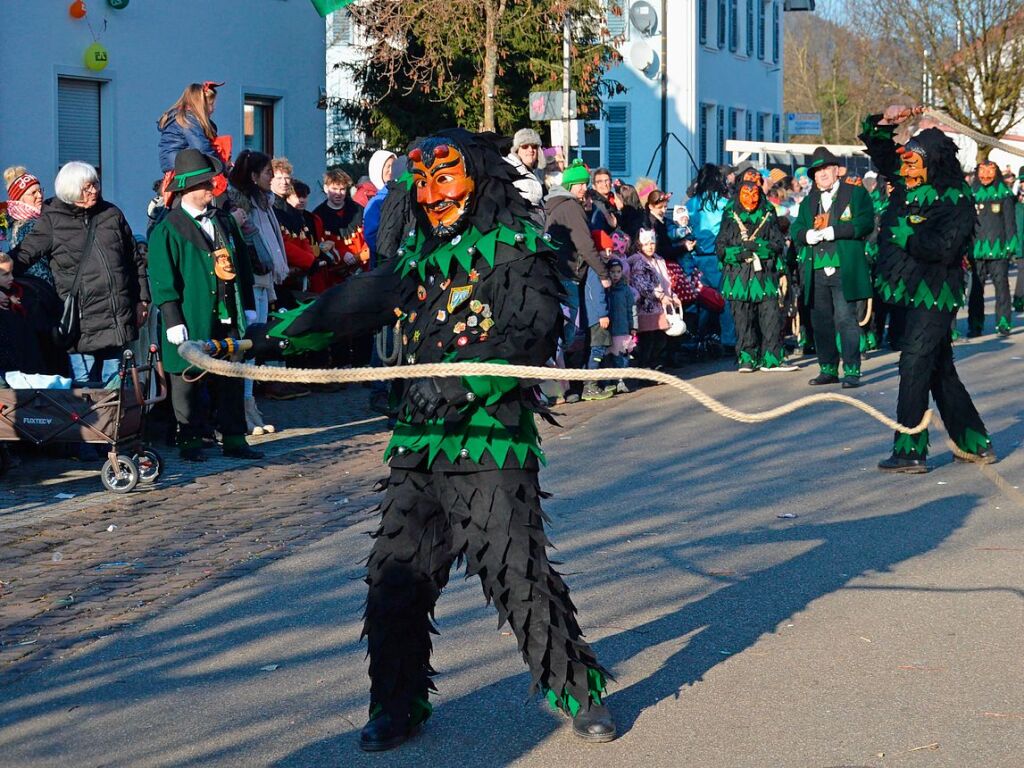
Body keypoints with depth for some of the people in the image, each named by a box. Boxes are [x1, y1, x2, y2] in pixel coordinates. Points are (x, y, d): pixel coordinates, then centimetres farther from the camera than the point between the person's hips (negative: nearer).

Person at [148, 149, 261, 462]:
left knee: (231, 381, 6)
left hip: (227, 319, 5)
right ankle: (190, 442, 12)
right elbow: (162, 279, -9)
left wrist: (248, 307, 13)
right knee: (187, 382, 3)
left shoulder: (224, 221, 14)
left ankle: (234, 439, 14)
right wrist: (173, 321, -14)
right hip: (190, 322, -5)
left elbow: (242, 266, 17)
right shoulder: (168, 229, -5)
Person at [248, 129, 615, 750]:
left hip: (491, 446, -6)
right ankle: (399, 705, 22)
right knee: (395, 578, 7)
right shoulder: (419, 254, 15)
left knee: (520, 576, -7)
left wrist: (462, 380, -32)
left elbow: (529, 335, -20)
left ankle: (581, 692, 11)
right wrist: (277, 337, 26)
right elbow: (354, 303, 26)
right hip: (419, 443, 7)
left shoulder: (517, 250, -6)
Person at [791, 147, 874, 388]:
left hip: (844, 269, -5)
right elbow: (795, 229, 14)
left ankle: (852, 371, -4)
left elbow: (865, 223, -10)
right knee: (820, 321, 8)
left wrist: (833, 231, -16)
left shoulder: (856, 193, 3)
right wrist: (808, 235, -9)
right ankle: (828, 369, 18)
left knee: (845, 319, -8)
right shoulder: (809, 201, 20)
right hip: (817, 270, 5)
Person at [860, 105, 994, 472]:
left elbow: (943, 247, -26)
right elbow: (879, 150, 18)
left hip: (933, 295, -8)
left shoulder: (955, 201, -14)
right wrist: (884, 123, 1)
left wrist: (904, 234, -19)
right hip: (912, 292, 8)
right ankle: (976, 445, 22)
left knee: (915, 366, -10)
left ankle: (910, 452, -8)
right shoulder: (906, 184, 7)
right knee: (940, 371, 13)